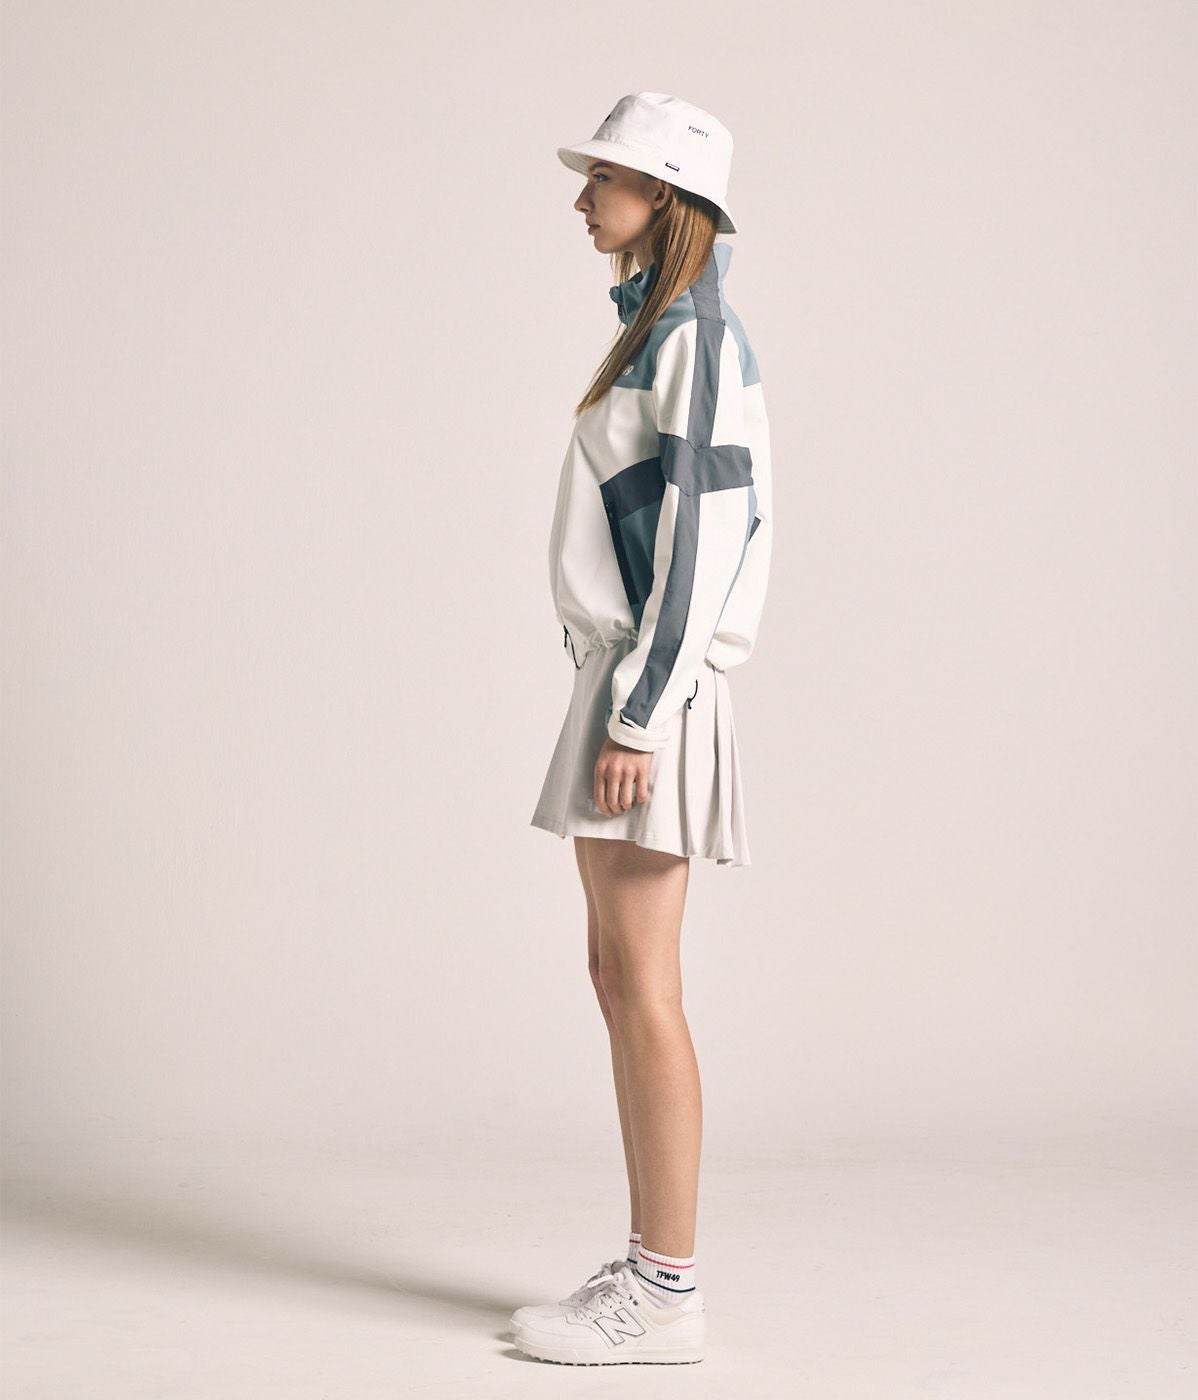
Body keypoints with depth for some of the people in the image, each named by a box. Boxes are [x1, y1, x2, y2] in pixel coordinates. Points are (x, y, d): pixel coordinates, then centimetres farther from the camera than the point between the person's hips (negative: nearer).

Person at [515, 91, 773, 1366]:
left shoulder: (695, 333, -10)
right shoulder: (658, 333, 19)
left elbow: (703, 534, -17)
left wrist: (638, 711, -20)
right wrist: (626, 702, 20)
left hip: (649, 685, -10)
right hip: (623, 675, 10)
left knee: (640, 988, -7)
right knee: (620, 979, 10)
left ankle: (664, 1294, 0)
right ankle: (649, 1268, 17)